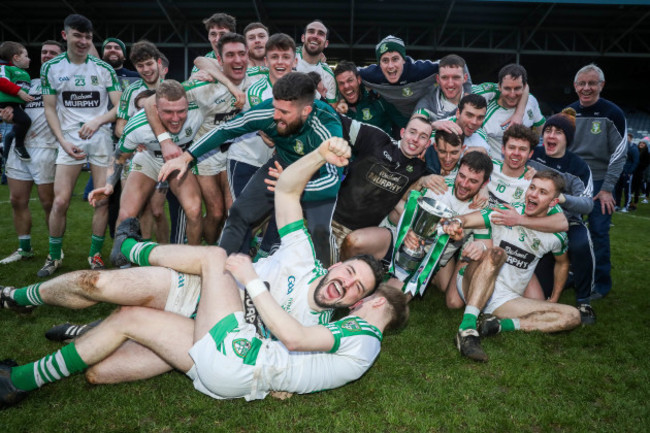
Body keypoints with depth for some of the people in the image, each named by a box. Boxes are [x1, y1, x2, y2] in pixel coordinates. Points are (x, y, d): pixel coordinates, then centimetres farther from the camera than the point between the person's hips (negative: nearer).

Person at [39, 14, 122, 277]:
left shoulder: (104, 69, 5)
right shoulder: (51, 68, 5)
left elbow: (119, 106, 2)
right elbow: (50, 109, 5)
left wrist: (97, 120, -16)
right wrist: (63, 141, -8)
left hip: (101, 139, 1)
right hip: (69, 141, 0)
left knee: (103, 201, -1)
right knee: (60, 201, -7)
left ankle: (95, 255, 14)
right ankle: (54, 257, 11)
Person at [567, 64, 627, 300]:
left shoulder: (612, 113, -7)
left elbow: (619, 154, -8)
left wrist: (607, 188, -13)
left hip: (599, 184, -4)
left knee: (598, 232, -4)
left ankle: (601, 282, 10)